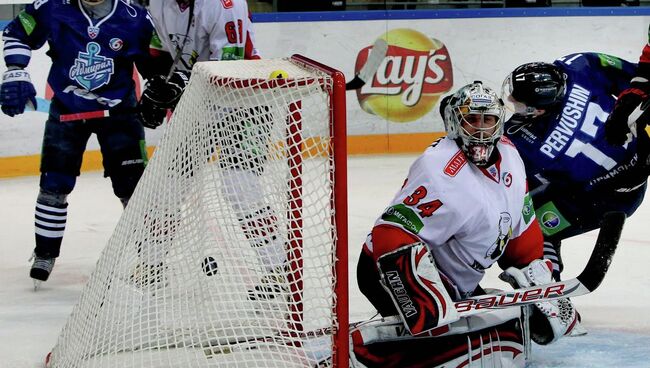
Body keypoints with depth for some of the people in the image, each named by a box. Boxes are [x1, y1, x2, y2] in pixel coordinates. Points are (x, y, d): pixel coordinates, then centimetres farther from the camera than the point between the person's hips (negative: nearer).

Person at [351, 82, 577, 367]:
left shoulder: (507, 155, 2)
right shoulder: (442, 173, -26)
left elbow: (522, 225, 16)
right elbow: (392, 240, -33)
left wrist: (535, 271, 10)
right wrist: (434, 310, -38)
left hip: (454, 284, 9)